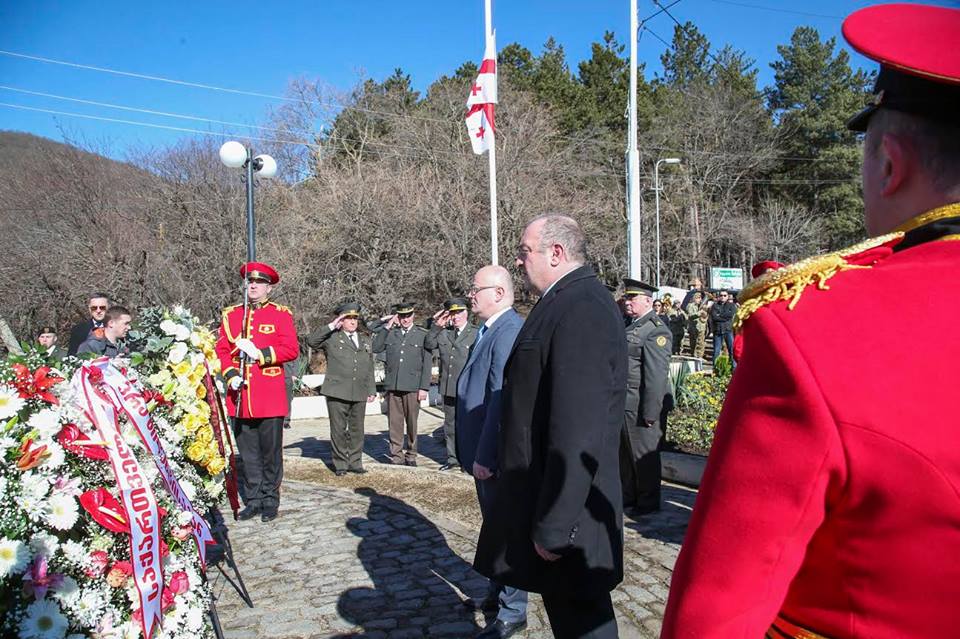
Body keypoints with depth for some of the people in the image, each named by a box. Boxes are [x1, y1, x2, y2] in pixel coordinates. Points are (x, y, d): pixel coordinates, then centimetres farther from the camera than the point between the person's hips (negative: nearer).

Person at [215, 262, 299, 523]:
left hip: (270, 397, -3)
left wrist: (260, 354, -18)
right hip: (240, 396, 3)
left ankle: (270, 502, 17)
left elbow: (291, 349, -7)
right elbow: (222, 350, 8)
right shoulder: (230, 315, 11)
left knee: (271, 452, 4)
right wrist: (231, 374, -8)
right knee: (248, 453, 10)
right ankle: (253, 501, 22)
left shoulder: (281, 314, 2)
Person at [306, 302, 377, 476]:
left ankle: (355, 463, 18)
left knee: (357, 429, 8)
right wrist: (331, 326, -13)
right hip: (337, 392, -4)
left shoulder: (366, 341, 18)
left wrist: (372, 390, 14)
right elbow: (311, 341, -14)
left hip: (360, 394, 4)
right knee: (338, 430, 2)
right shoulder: (331, 338, 3)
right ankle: (340, 464, 12)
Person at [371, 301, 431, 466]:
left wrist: (424, 387, -4)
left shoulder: (422, 334, 4)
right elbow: (376, 348, 1)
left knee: (411, 422, 6)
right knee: (394, 422, 4)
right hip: (392, 385, 2)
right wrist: (386, 327, 0)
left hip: (412, 386, -2)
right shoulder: (389, 333, 12)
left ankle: (411, 455, 18)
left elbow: (427, 363, 1)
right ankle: (396, 455, 14)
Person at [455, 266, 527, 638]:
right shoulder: (489, 330, 10)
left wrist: (485, 456, -23)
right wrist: (473, 451, 15)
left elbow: (502, 399, -26)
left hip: (498, 455, -10)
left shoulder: (509, 332, -22)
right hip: (484, 452, 10)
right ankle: (496, 594, 39)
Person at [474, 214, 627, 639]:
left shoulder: (581, 308, -21)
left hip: (568, 505, -9)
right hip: (551, 489, 9)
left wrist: (553, 525, -22)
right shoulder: (567, 302, 11)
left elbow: (577, 429, -26)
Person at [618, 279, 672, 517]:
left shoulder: (656, 330, -13)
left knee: (644, 455, 4)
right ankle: (628, 497, 31)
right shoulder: (629, 325, 16)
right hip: (621, 404, 9)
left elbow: (657, 375, -18)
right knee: (624, 453, 17)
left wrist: (650, 412, -20)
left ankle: (648, 502, 18)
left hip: (640, 405, -9)